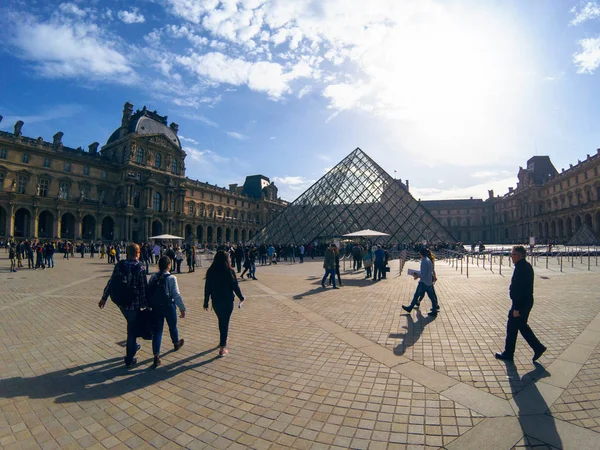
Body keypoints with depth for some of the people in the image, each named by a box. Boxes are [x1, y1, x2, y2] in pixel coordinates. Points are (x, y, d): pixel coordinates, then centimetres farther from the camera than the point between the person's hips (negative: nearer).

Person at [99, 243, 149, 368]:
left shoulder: (119, 265, -1)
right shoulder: (140, 268, -17)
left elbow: (111, 282, 4)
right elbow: (144, 288, -16)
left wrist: (104, 298, 14)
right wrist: (146, 304, -8)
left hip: (121, 302, 6)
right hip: (134, 303, -6)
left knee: (131, 325, 27)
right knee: (132, 329, 7)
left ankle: (133, 346, 43)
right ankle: (129, 360, 15)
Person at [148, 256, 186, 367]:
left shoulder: (153, 277, -2)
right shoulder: (171, 278, -16)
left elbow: (149, 292, 4)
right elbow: (176, 295, -16)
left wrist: (150, 305, 15)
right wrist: (182, 308, -8)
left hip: (156, 307, 3)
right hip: (169, 307, -3)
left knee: (157, 331, 8)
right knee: (173, 327, 21)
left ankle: (156, 356, 3)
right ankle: (176, 344, 45)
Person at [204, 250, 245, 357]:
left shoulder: (210, 271, -4)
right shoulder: (229, 271, -13)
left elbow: (207, 288, 0)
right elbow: (235, 286, -9)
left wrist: (206, 303, 8)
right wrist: (241, 297, 6)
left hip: (216, 301, 4)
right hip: (227, 301, -4)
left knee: (221, 321, 24)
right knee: (225, 322, 5)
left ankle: (223, 341, 43)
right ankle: (222, 347, 4)